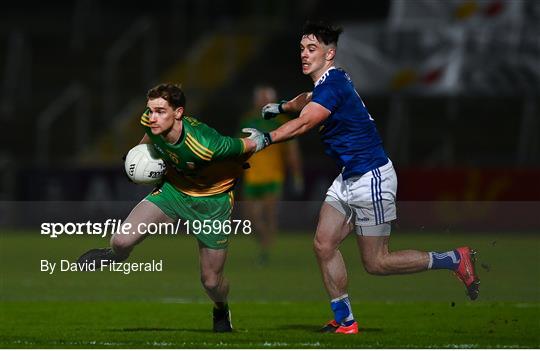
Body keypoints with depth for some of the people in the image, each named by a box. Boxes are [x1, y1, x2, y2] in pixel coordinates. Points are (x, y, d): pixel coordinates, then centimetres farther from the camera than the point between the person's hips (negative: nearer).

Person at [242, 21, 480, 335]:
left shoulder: (333, 83, -20)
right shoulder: (328, 81, 11)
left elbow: (304, 123, -31)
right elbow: (308, 101, 35)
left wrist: (266, 139, -38)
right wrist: (282, 107, 21)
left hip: (372, 177, -10)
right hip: (350, 177, 10)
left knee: (376, 263, -3)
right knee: (324, 245, 2)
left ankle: (455, 260, 7)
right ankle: (345, 322, 8)